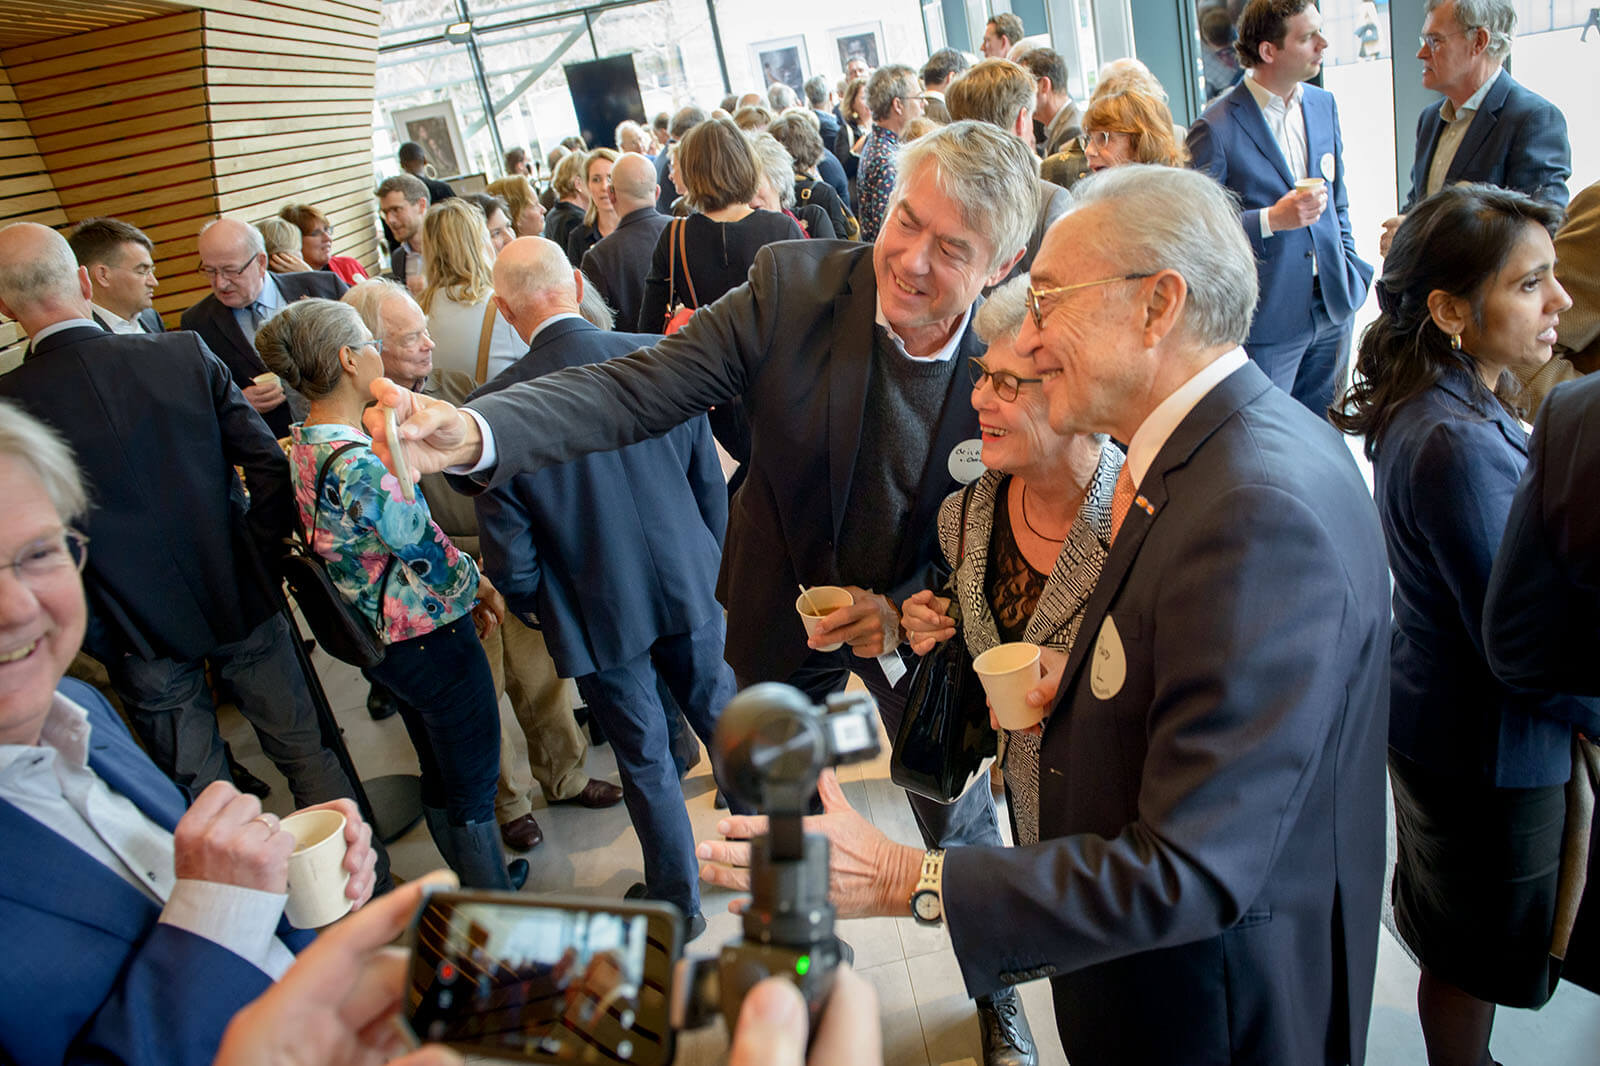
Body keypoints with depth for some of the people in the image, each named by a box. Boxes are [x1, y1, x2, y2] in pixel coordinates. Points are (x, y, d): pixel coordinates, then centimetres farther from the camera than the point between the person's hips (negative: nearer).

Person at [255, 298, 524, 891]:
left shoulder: (304, 447, 1)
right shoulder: (358, 463, -29)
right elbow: (427, 553, -21)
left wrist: (466, 584, 8)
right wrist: (480, 586, -2)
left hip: (380, 639, 10)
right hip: (431, 637, -10)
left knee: (440, 775, 25)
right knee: (474, 788, 8)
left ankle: (479, 886, 45)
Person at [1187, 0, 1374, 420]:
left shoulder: (1324, 104, 9)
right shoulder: (1216, 128, -14)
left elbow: (1337, 198, 19)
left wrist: (1349, 271, 10)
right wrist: (1271, 220, -23)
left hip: (1330, 309, 7)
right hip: (1266, 320, -6)